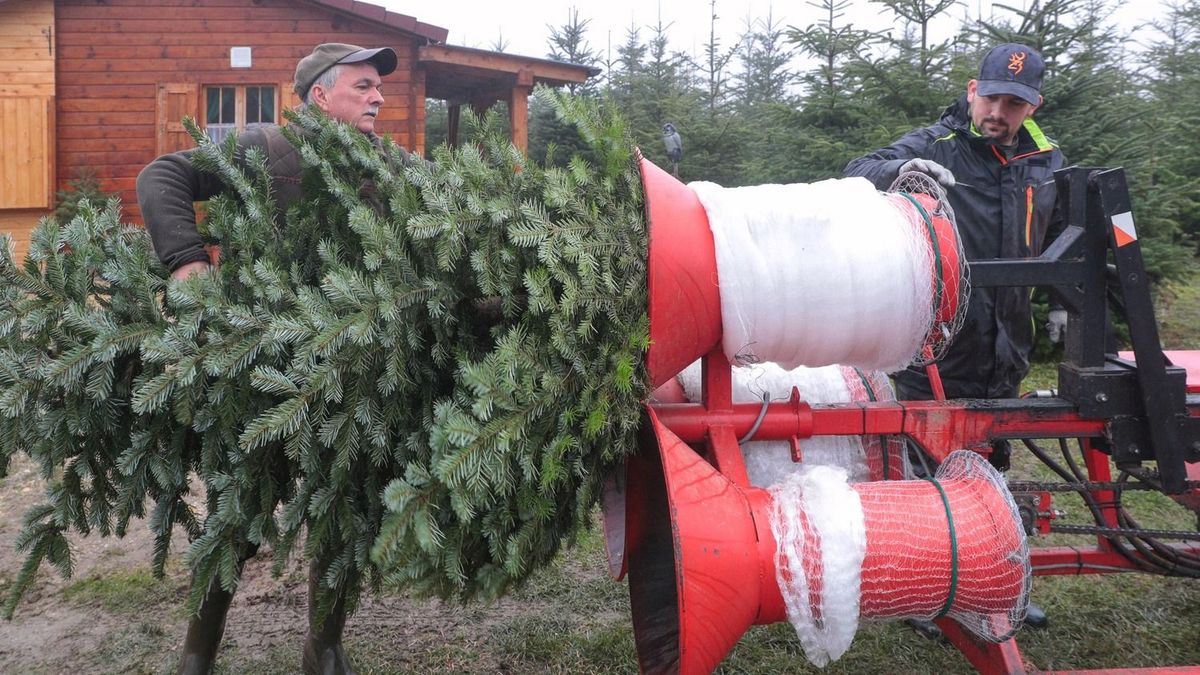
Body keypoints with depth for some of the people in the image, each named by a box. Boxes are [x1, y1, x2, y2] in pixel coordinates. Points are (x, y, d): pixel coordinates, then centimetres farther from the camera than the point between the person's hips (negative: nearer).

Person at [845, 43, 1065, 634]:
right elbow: (856, 176, -20)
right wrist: (900, 168, -38)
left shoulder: (1046, 164, 9)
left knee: (990, 468, 20)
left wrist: (1063, 301, 15)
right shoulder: (933, 146, -7)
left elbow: (1063, 240, 23)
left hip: (1003, 352, 6)